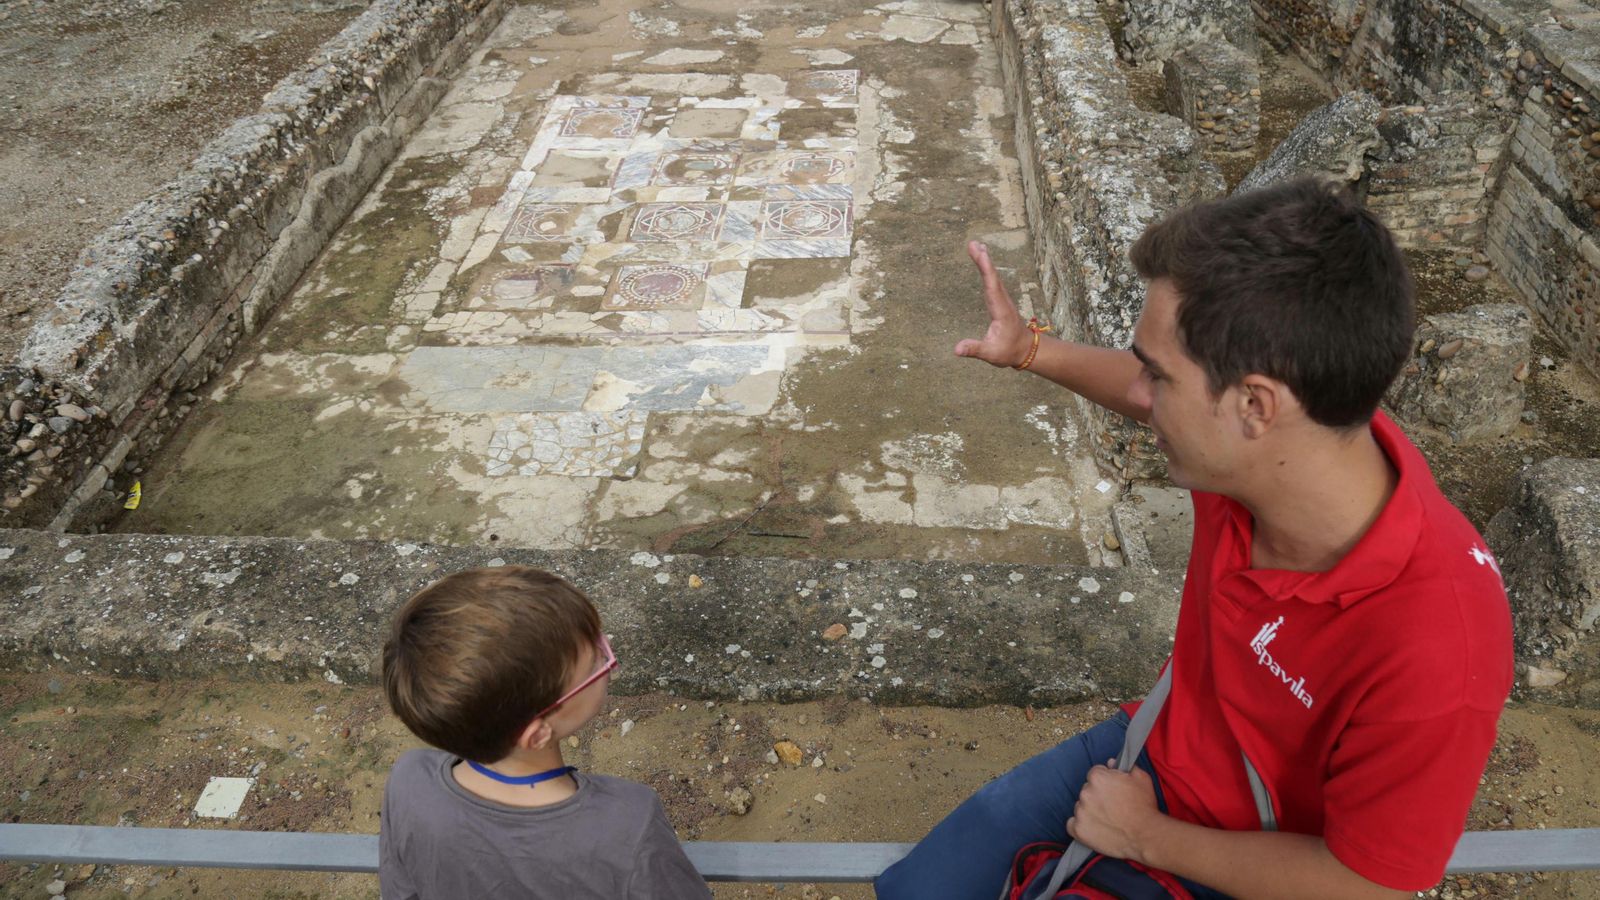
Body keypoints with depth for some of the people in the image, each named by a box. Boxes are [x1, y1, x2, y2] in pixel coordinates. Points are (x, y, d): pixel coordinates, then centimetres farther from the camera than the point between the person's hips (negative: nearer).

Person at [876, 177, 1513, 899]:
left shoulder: (1432, 651, -38)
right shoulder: (1249, 447, -21)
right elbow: (1165, 402, 6)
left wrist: (1149, 837, -16)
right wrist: (1030, 350, 1)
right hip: (1157, 749, 5)